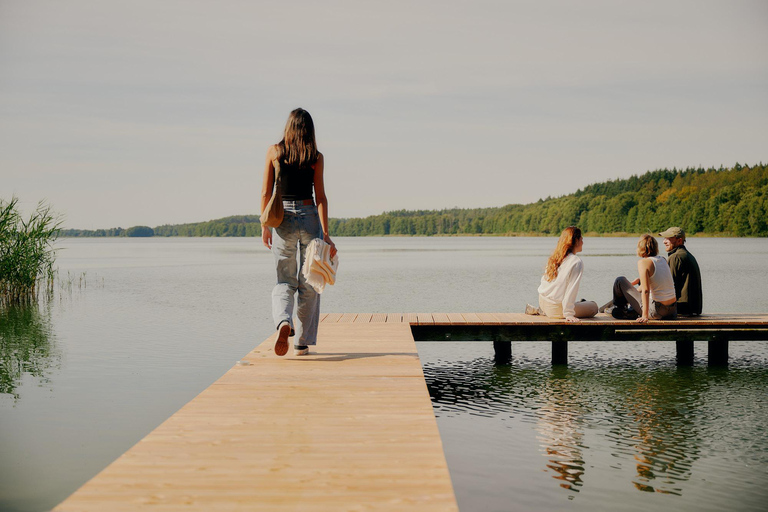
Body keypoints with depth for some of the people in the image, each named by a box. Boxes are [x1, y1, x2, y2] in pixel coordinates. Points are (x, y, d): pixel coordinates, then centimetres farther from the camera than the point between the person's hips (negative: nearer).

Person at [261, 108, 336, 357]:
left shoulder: (274, 152, 1)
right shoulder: (316, 157, -1)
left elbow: (266, 192, 1)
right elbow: (320, 196, -5)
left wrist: (265, 226, 7)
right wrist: (325, 233, -5)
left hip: (282, 218, 1)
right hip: (309, 217, 0)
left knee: (284, 281, 10)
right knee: (308, 284, 10)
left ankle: (284, 322, -20)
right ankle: (303, 342, 13)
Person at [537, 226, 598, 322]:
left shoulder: (554, 258, 6)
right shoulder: (577, 262, -16)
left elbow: (544, 279, 11)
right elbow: (571, 290, -20)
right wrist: (568, 314, -18)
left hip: (542, 301, 7)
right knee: (594, 306, 10)